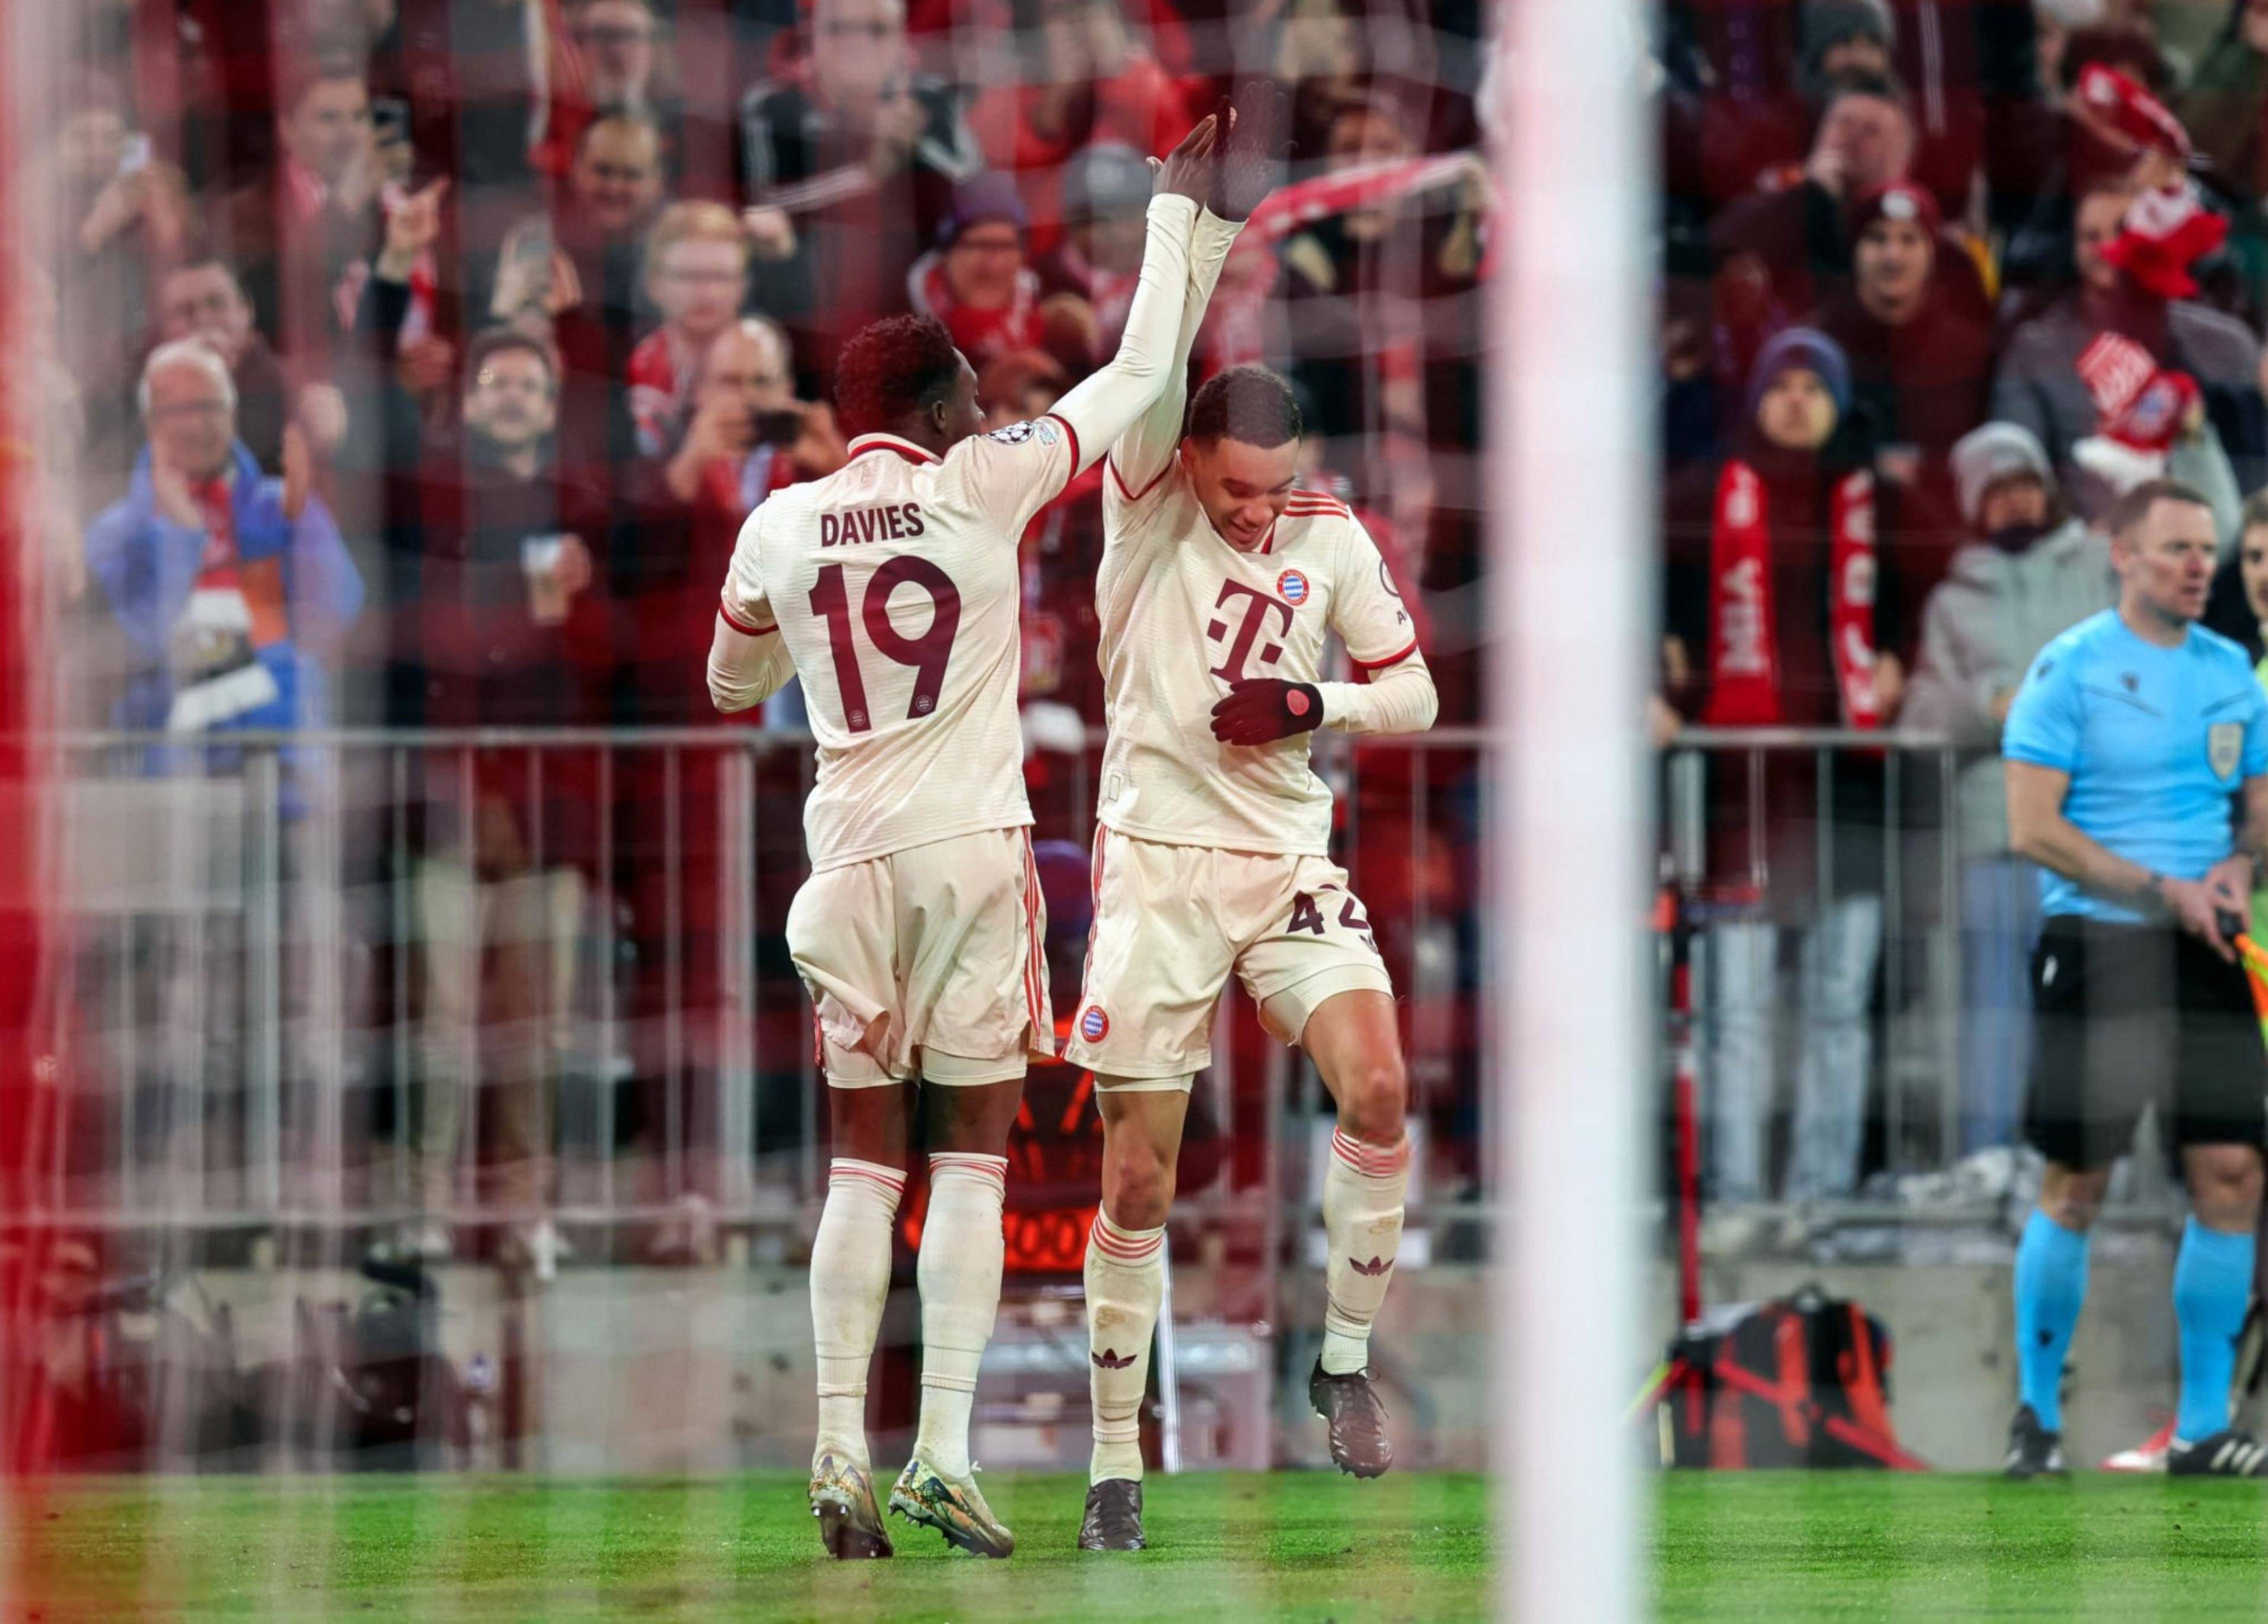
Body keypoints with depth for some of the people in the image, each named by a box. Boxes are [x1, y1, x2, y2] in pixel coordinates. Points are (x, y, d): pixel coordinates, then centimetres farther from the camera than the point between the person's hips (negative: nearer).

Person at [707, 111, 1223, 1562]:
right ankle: (945, 1452, -7)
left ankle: (841, 1447, -1)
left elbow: (731, 685, 20)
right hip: (975, 845, -3)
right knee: (974, 1149, 1)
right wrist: (1176, 209, 12)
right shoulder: (981, 491, -5)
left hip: (851, 854, 3)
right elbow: (1138, 375, 3)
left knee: (864, 1157, 8)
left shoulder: (781, 527, 4)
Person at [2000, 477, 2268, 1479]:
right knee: (2076, 1186, 1)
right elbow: (2033, 828, -11)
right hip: (2094, 945, -4)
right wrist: (2164, 890, -16)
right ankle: (2036, 1416, 15)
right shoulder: (2071, 668, -5)